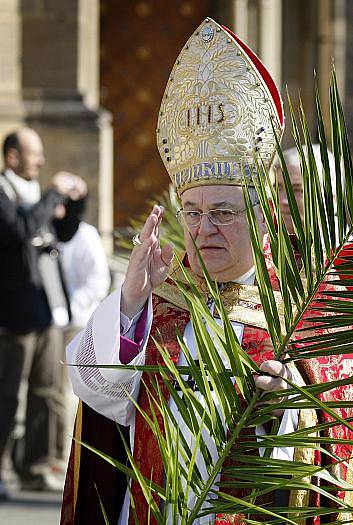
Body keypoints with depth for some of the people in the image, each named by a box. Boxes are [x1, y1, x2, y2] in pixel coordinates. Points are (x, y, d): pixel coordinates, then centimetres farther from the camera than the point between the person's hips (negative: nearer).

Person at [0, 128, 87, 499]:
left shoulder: (31, 193, 18)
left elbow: (65, 232, 29)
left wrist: (74, 199, 11)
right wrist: (54, 193, -19)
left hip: (48, 312, 8)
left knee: (45, 392, 8)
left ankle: (36, 470, 14)